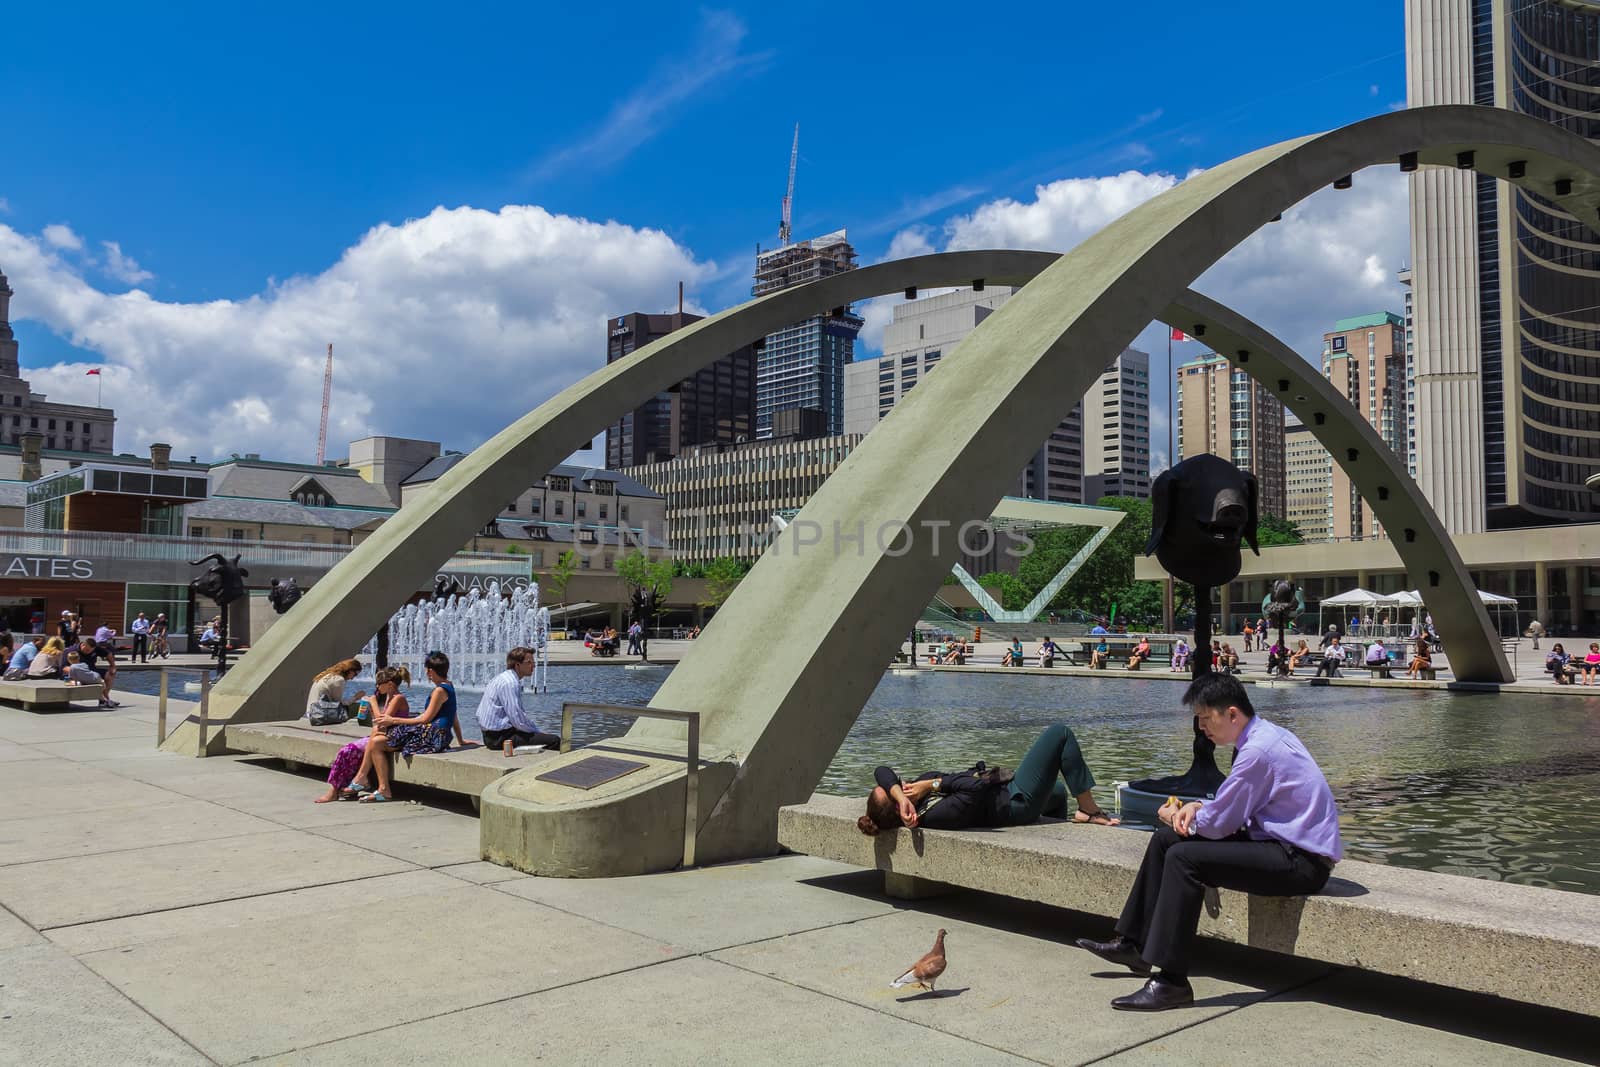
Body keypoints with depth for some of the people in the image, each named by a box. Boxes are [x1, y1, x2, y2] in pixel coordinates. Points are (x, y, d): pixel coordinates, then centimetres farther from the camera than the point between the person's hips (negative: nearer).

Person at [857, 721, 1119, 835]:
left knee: (1058, 790, 37)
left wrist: (897, 792, -32)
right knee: (1060, 733, -2)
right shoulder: (936, 815, -36)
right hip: (1017, 802, -9)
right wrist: (933, 784, -32)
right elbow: (976, 786, -41)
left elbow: (882, 771, -15)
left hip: (1006, 792, 9)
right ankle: (1088, 809, 6)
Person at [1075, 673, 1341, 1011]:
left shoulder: (1258, 750, -22)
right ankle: (1132, 944, 15)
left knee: (1183, 856, -23)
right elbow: (1233, 805, 19)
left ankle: (1171, 982, -20)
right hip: (1284, 843, 10)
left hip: (1302, 862, -10)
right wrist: (1197, 807, 0)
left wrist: (1175, 816, 2)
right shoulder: (1264, 735, 9)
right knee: (1164, 840, 7)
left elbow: (1218, 823, -18)